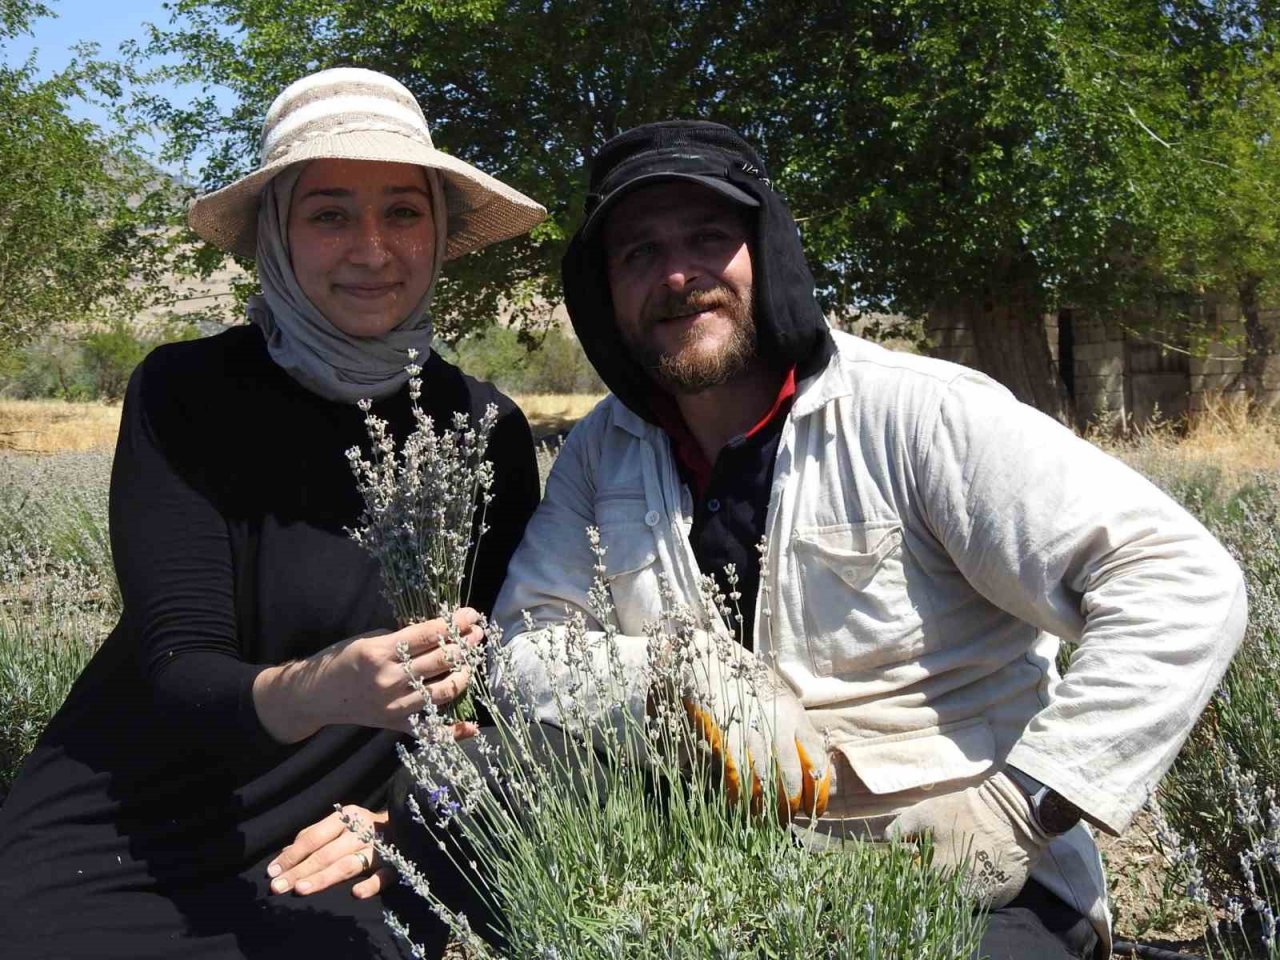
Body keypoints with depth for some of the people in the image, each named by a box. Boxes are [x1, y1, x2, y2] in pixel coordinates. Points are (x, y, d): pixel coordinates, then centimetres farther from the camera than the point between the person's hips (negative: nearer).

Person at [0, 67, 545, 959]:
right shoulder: (186, 394, -9)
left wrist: (404, 812, -7)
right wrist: (310, 693, -35)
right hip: (117, 852, -1)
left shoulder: (488, 427, -1)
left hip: (315, 869, 2)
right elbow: (177, 676, -16)